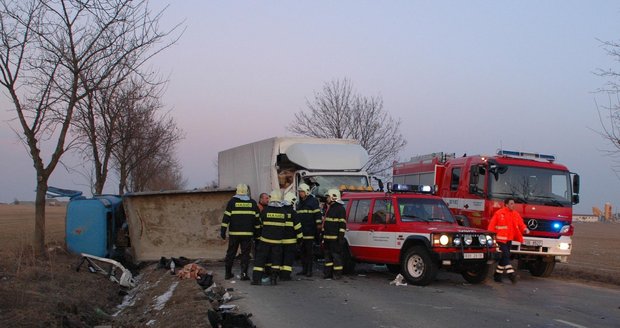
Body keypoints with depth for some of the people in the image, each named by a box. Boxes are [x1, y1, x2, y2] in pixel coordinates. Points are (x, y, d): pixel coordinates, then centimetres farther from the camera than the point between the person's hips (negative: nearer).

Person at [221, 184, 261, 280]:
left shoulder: (232, 201, -1)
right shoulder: (252, 203, 6)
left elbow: (226, 217, -5)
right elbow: (257, 218, 9)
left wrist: (223, 231, -4)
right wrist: (256, 231, 17)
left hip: (234, 233, 0)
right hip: (247, 233, 0)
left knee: (231, 253, 11)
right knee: (245, 254, 3)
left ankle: (228, 273, 16)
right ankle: (244, 273, -4)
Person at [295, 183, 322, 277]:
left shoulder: (313, 201, -3)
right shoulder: (299, 203, 20)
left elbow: (318, 215, -8)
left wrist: (318, 226, -14)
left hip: (310, 231, -7)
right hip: (301, 231, 7)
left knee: (309, 251, -4)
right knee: (302, 251, 9)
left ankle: (309, 270, 0)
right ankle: (304, 269, 15)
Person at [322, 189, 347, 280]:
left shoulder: (340, 209, -7)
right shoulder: (329, 209, 20)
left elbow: (342, 224, -12)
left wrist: (341, 237, -17)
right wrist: (323, 235, 23)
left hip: (335, 238, -9)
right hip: (327, 238, 9)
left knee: (336, 255, -5)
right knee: (327, 255, 10)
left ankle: (337, 274, -1)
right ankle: (328, 272, 15)